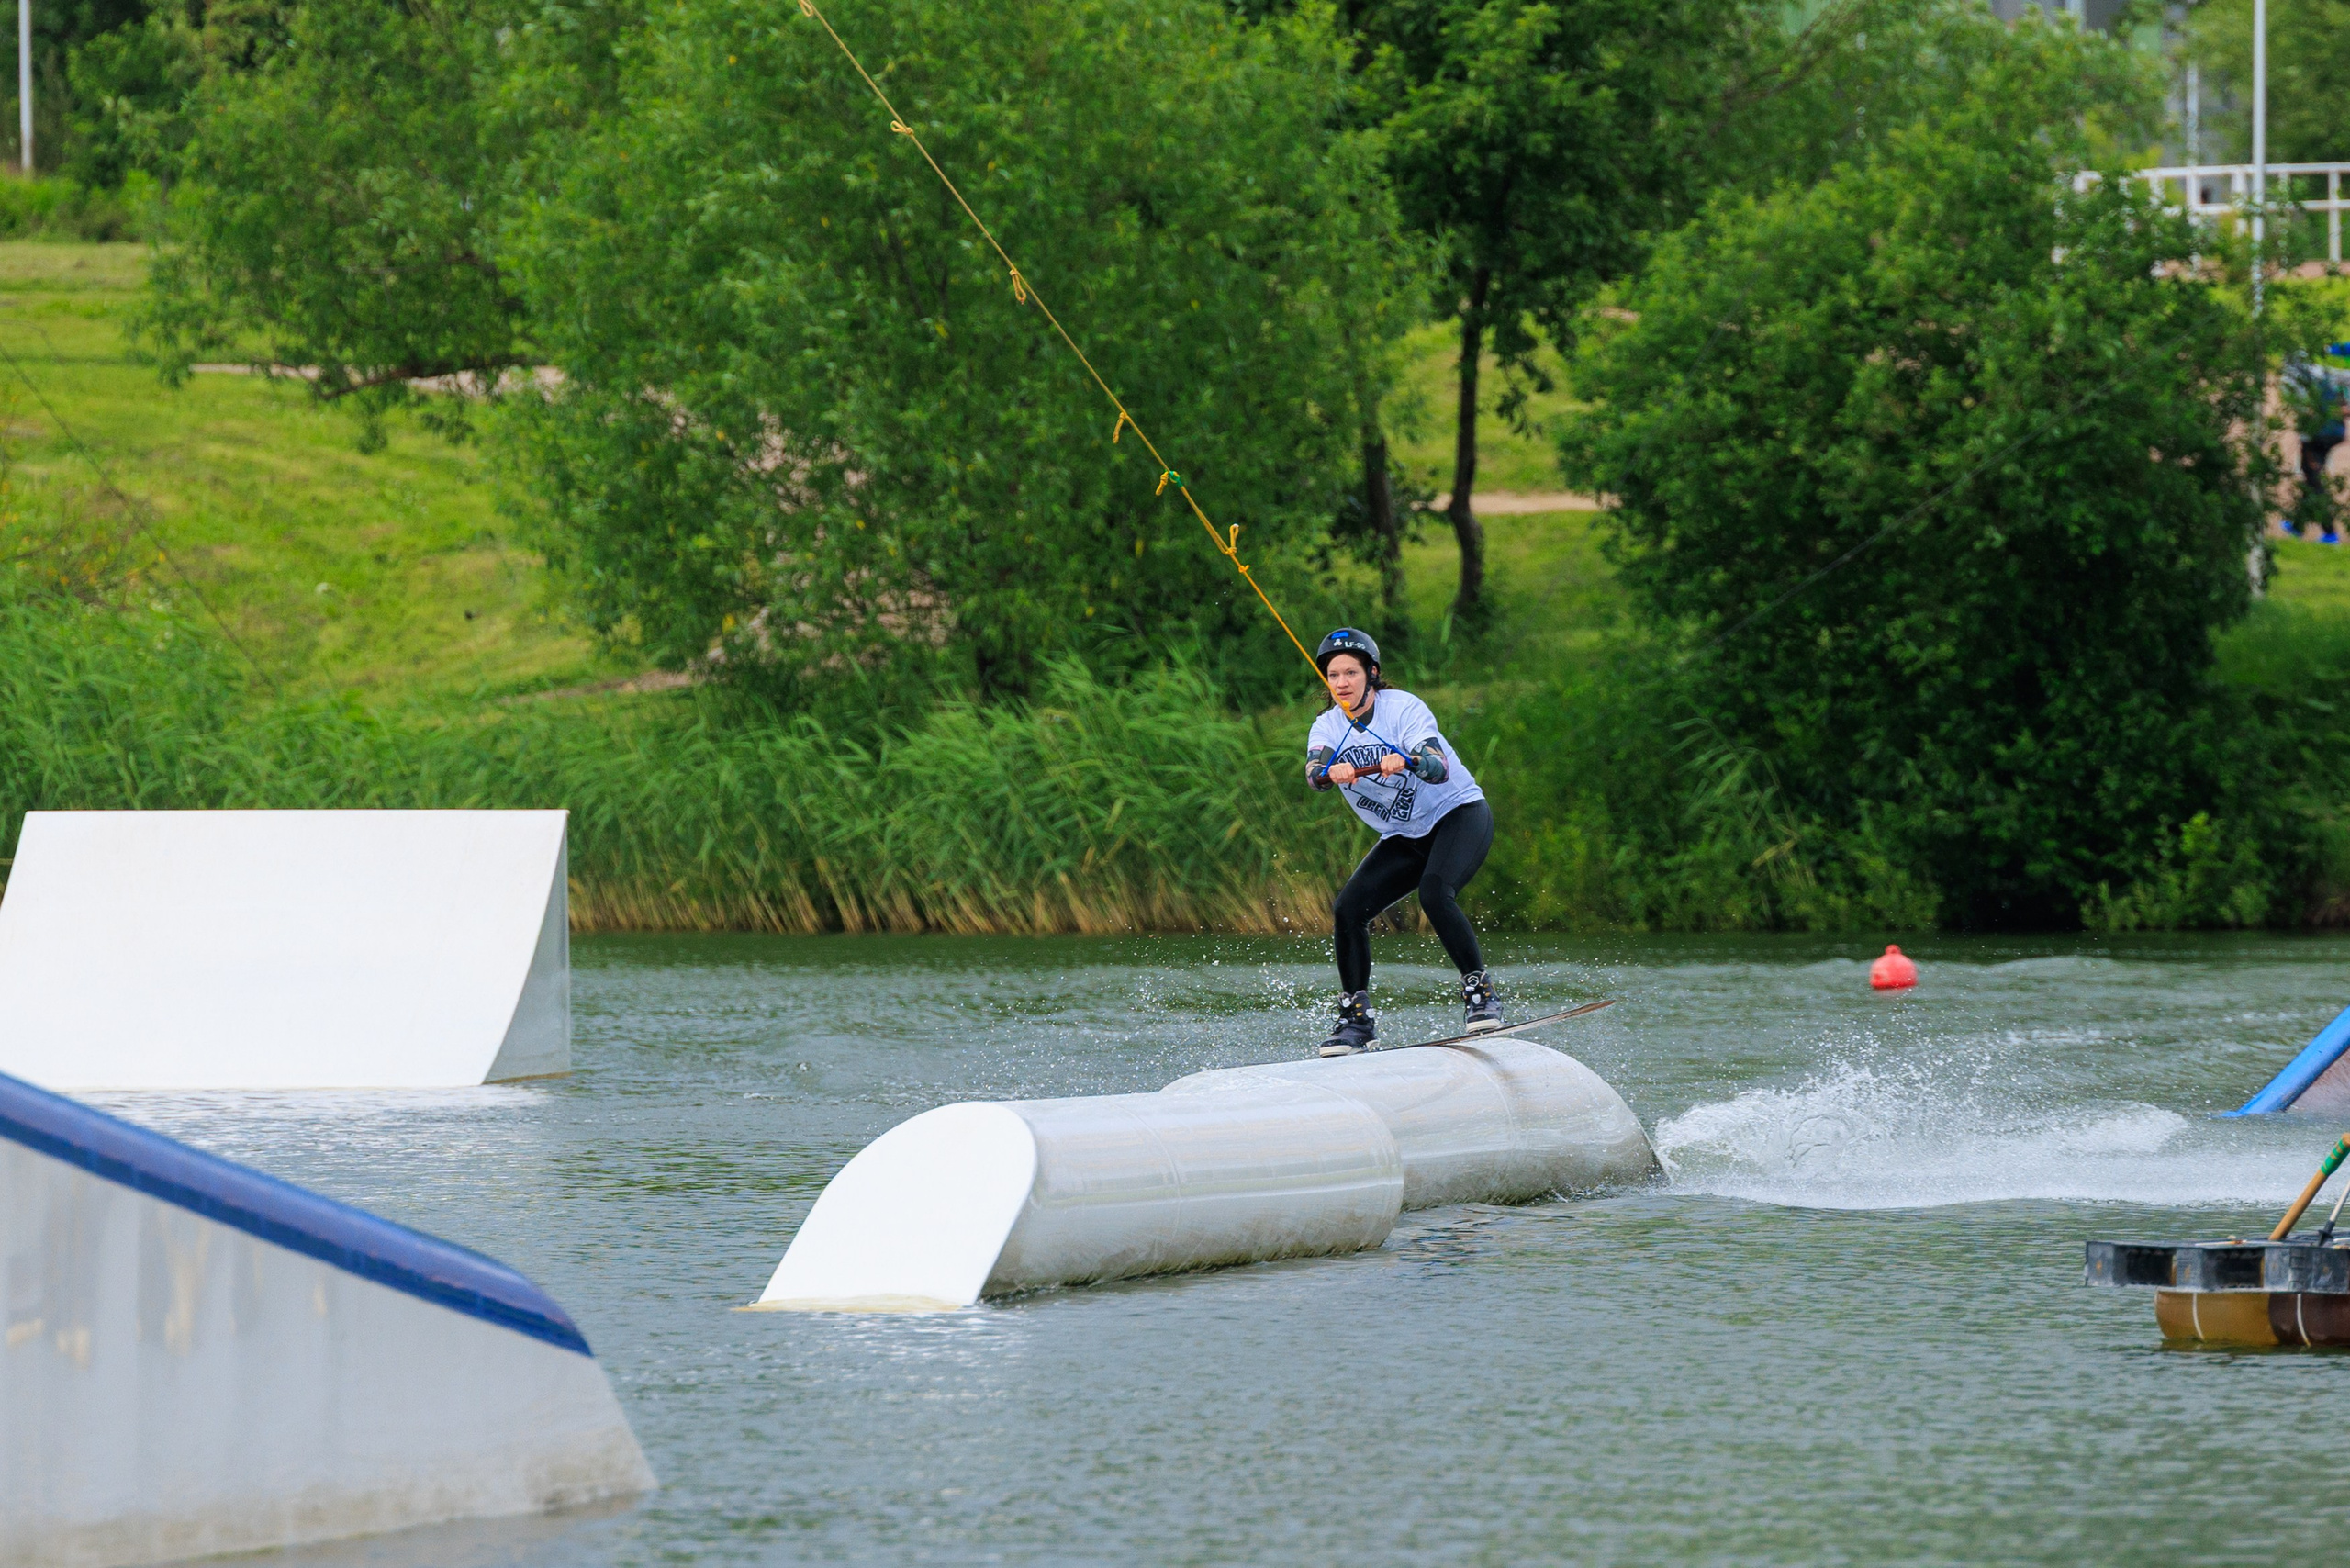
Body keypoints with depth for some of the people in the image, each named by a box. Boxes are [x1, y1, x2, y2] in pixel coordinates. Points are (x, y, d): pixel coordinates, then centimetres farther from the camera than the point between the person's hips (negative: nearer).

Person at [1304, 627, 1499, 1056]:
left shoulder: (1403, 708, -17)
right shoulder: (1327, 727, -3)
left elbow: (1439, 769, -31)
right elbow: (1314, 772, -24)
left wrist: (1406, 762, -53)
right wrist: (1333, 772, -48)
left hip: (1459, 815, -6)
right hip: (1404, 839, 6)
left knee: (1434, 892, -33)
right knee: (1347, 910, -12)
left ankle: (1480, 993, -21)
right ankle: (1356, 1020, 0)